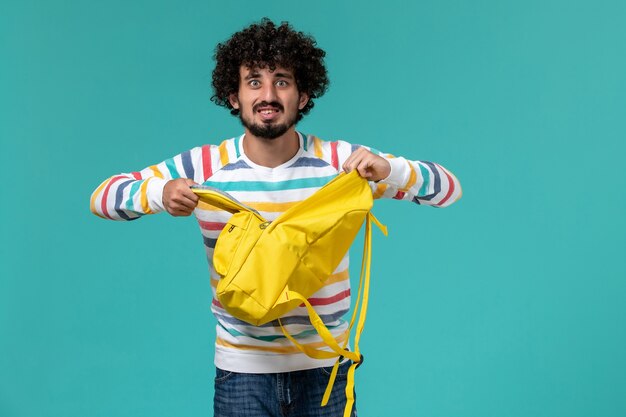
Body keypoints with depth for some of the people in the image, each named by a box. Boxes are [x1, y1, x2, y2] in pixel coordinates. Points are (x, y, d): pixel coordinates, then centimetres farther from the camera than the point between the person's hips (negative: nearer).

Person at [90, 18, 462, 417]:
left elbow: (450, 189, -6)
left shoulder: (341, 161, -8)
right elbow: (102, 197, -3)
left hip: (325, 368, 1)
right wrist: (159, 193, -25)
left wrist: (390, 170, -26)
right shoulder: (206, 166, -8)